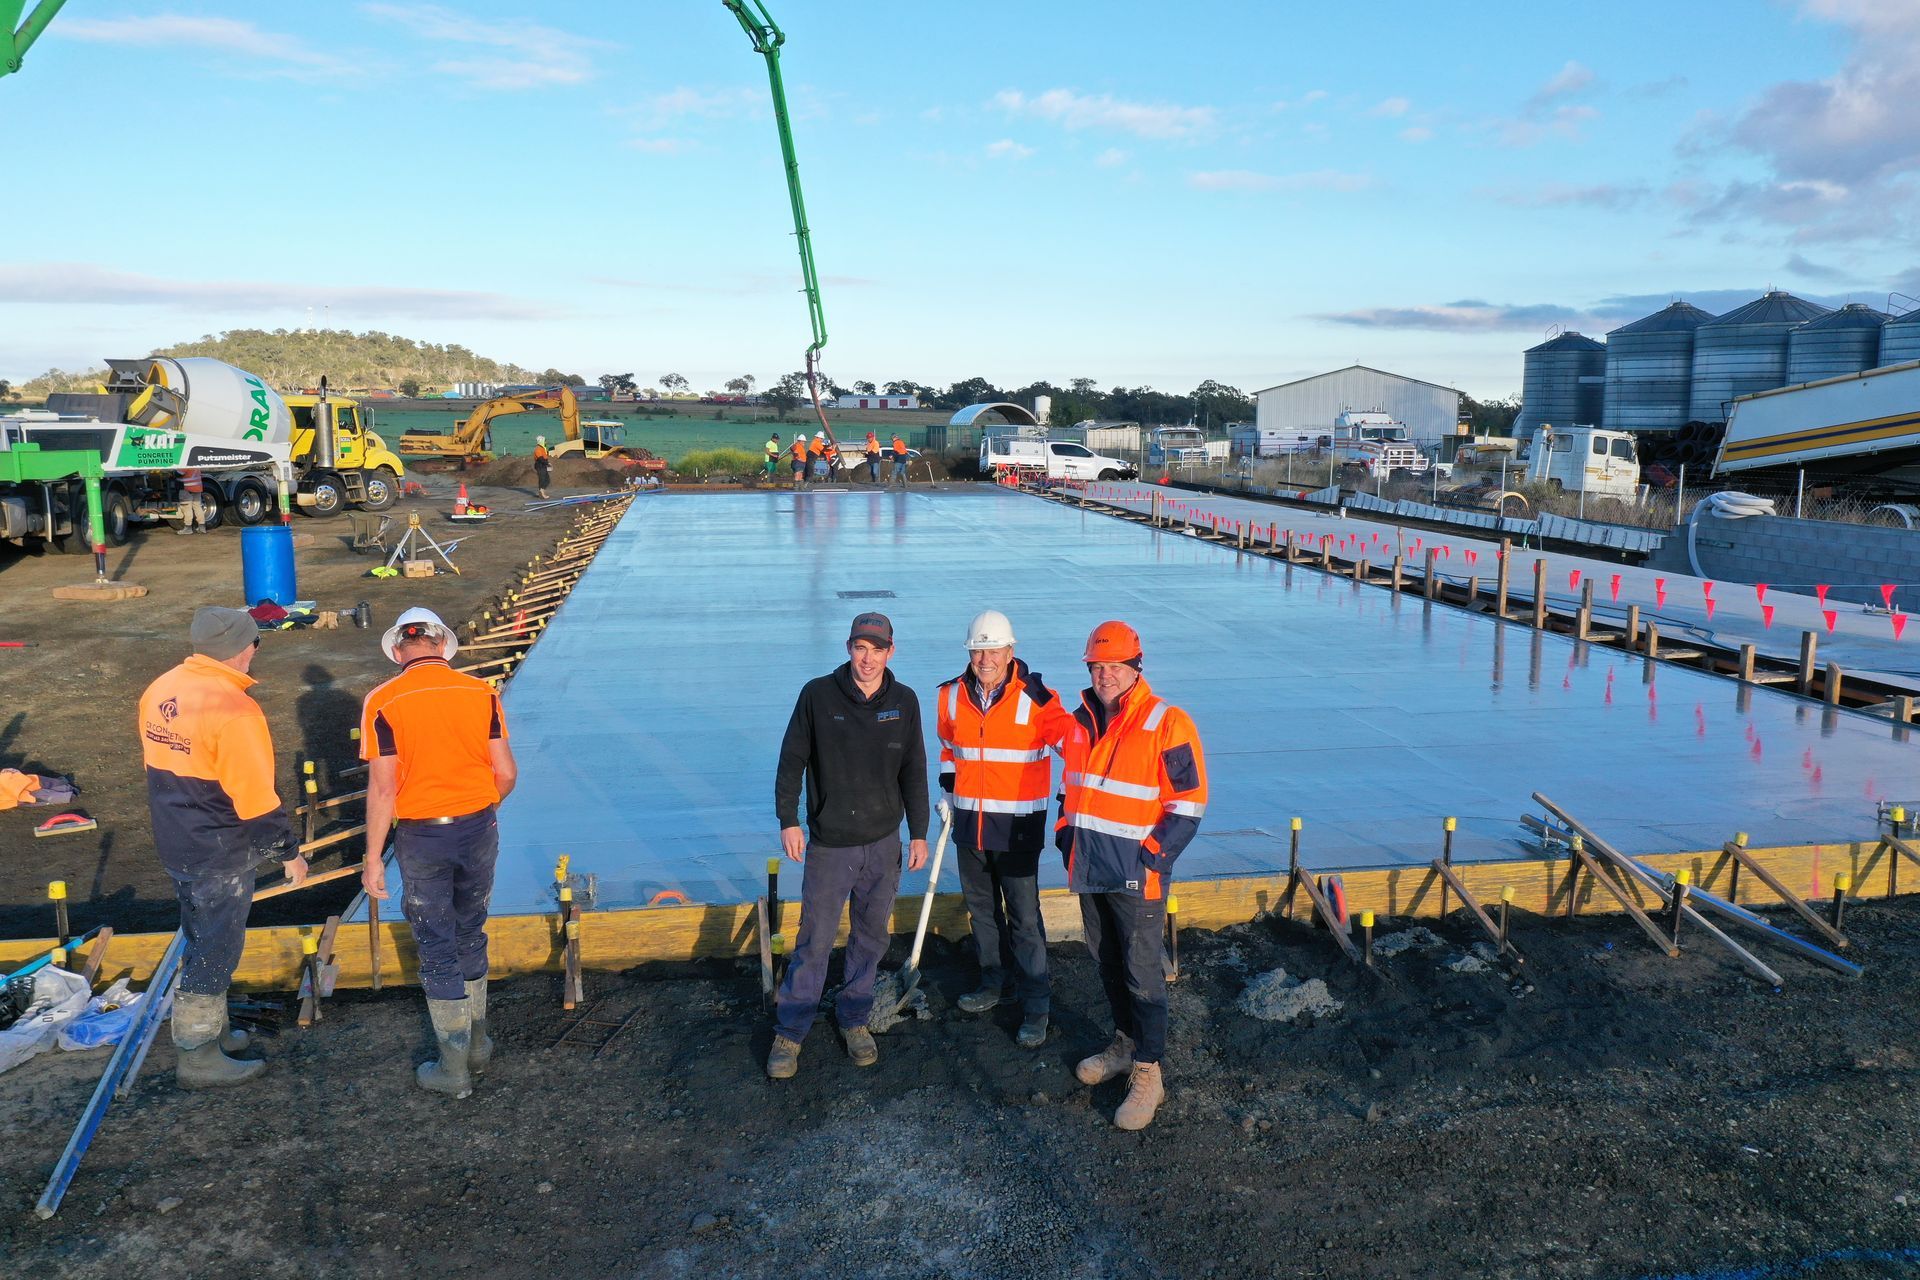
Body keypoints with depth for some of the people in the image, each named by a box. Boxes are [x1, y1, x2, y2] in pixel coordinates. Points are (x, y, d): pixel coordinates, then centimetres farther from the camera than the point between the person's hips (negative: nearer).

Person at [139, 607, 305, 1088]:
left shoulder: (159, 691, 1)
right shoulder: (233, 709, -25)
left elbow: (161, 770, 13)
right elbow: (256, 797, -22)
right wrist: (288, 852, -10)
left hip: (176, 845, 8)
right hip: (220, 856, -8)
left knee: (202, 942, 23)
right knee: (215, 953, 6)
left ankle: (209, 1030, 38)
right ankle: (198, 1059, 18)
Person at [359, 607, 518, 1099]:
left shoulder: (383, 702, -10)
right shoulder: (481, 693, -4)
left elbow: (382, 788, -12)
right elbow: (506, 774, -2)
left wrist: (373, 859, -3)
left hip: (421, 837, -3)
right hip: (478, 831, 3)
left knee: (437, 950, 9)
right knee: (471, 938, 21)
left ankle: (454, 1068, 16)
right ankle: (477, 1044, 33)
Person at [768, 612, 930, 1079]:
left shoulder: (904, 702, 1)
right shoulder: (818, 695, -7)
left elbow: (913, 773, 8)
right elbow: (792, 760, -1)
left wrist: (919, 833, 7)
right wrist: (788, 820, -6)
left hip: (884, 844, 3)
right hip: (829, 844, -3)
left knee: (871, 937, 13)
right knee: (814, 941, 0)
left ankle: (854, 1020, 31)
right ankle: (789, 1033, 15)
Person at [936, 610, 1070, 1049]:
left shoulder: (1035, 698, -13)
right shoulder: (952, 696, 2)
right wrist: (948, 786, 14)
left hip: (1017, 826, -5)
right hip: (969, 823, 5)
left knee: (1024, 916, -3)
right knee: (981, 908, 17)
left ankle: (1036, 1005, 7)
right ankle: (991, 982, 35)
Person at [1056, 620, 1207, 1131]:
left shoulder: (1167, 724, -13)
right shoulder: (1081, 721, 8)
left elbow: (1189, 802, -12)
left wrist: (1153, 857, -15)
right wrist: (1065, 834, 12)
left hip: (1136, 874, -7)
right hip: (1088, 868, 7)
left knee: (1142, 973, -2)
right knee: (1108, 963, 18)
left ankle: (1147, 1074, 8)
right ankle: (1125, 1043, 36)